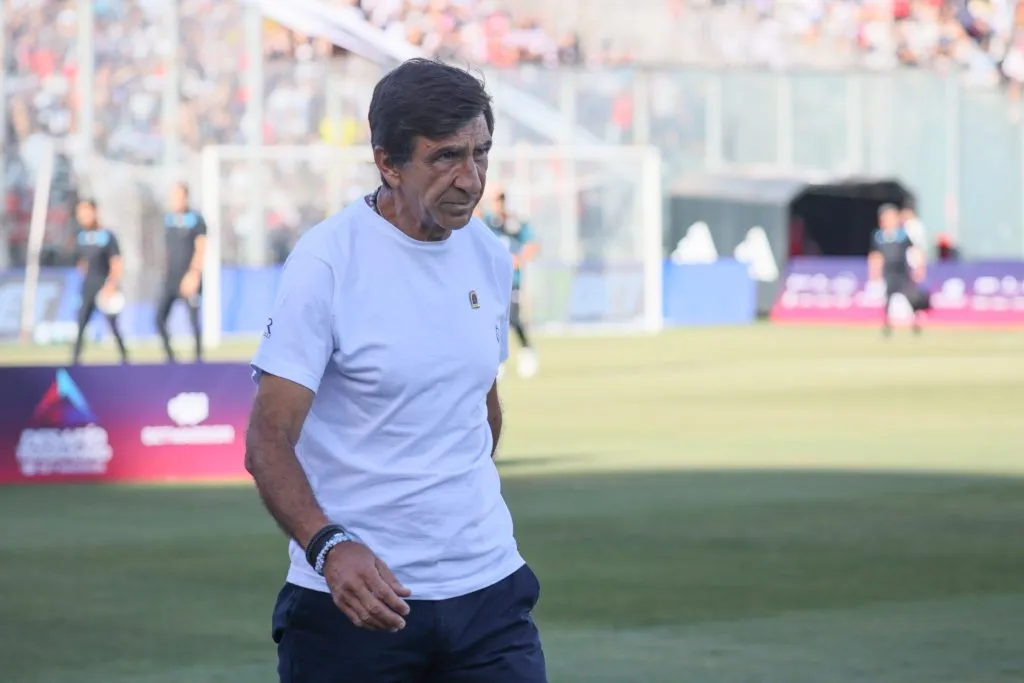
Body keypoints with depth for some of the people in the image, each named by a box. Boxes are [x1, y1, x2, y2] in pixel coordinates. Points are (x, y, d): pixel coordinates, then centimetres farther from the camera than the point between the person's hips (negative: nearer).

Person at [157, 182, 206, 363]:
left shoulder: (196, 219, -7)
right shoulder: (168, 218, 11)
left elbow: (201, 249, -13)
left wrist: (194, 273, -23)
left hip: (189, 279, -6)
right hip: (170, 278, 6)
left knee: (193, 320, -4)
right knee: (159, 319, 0)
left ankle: (198, 357, 6)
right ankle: (169, 356, 11)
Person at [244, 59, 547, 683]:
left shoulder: (490, 258, 7)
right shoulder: (326, 263, -11)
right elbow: (268, 442, -15)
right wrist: (329, 547, -29)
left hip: (486, 587, 5)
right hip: (354, 590, -5)